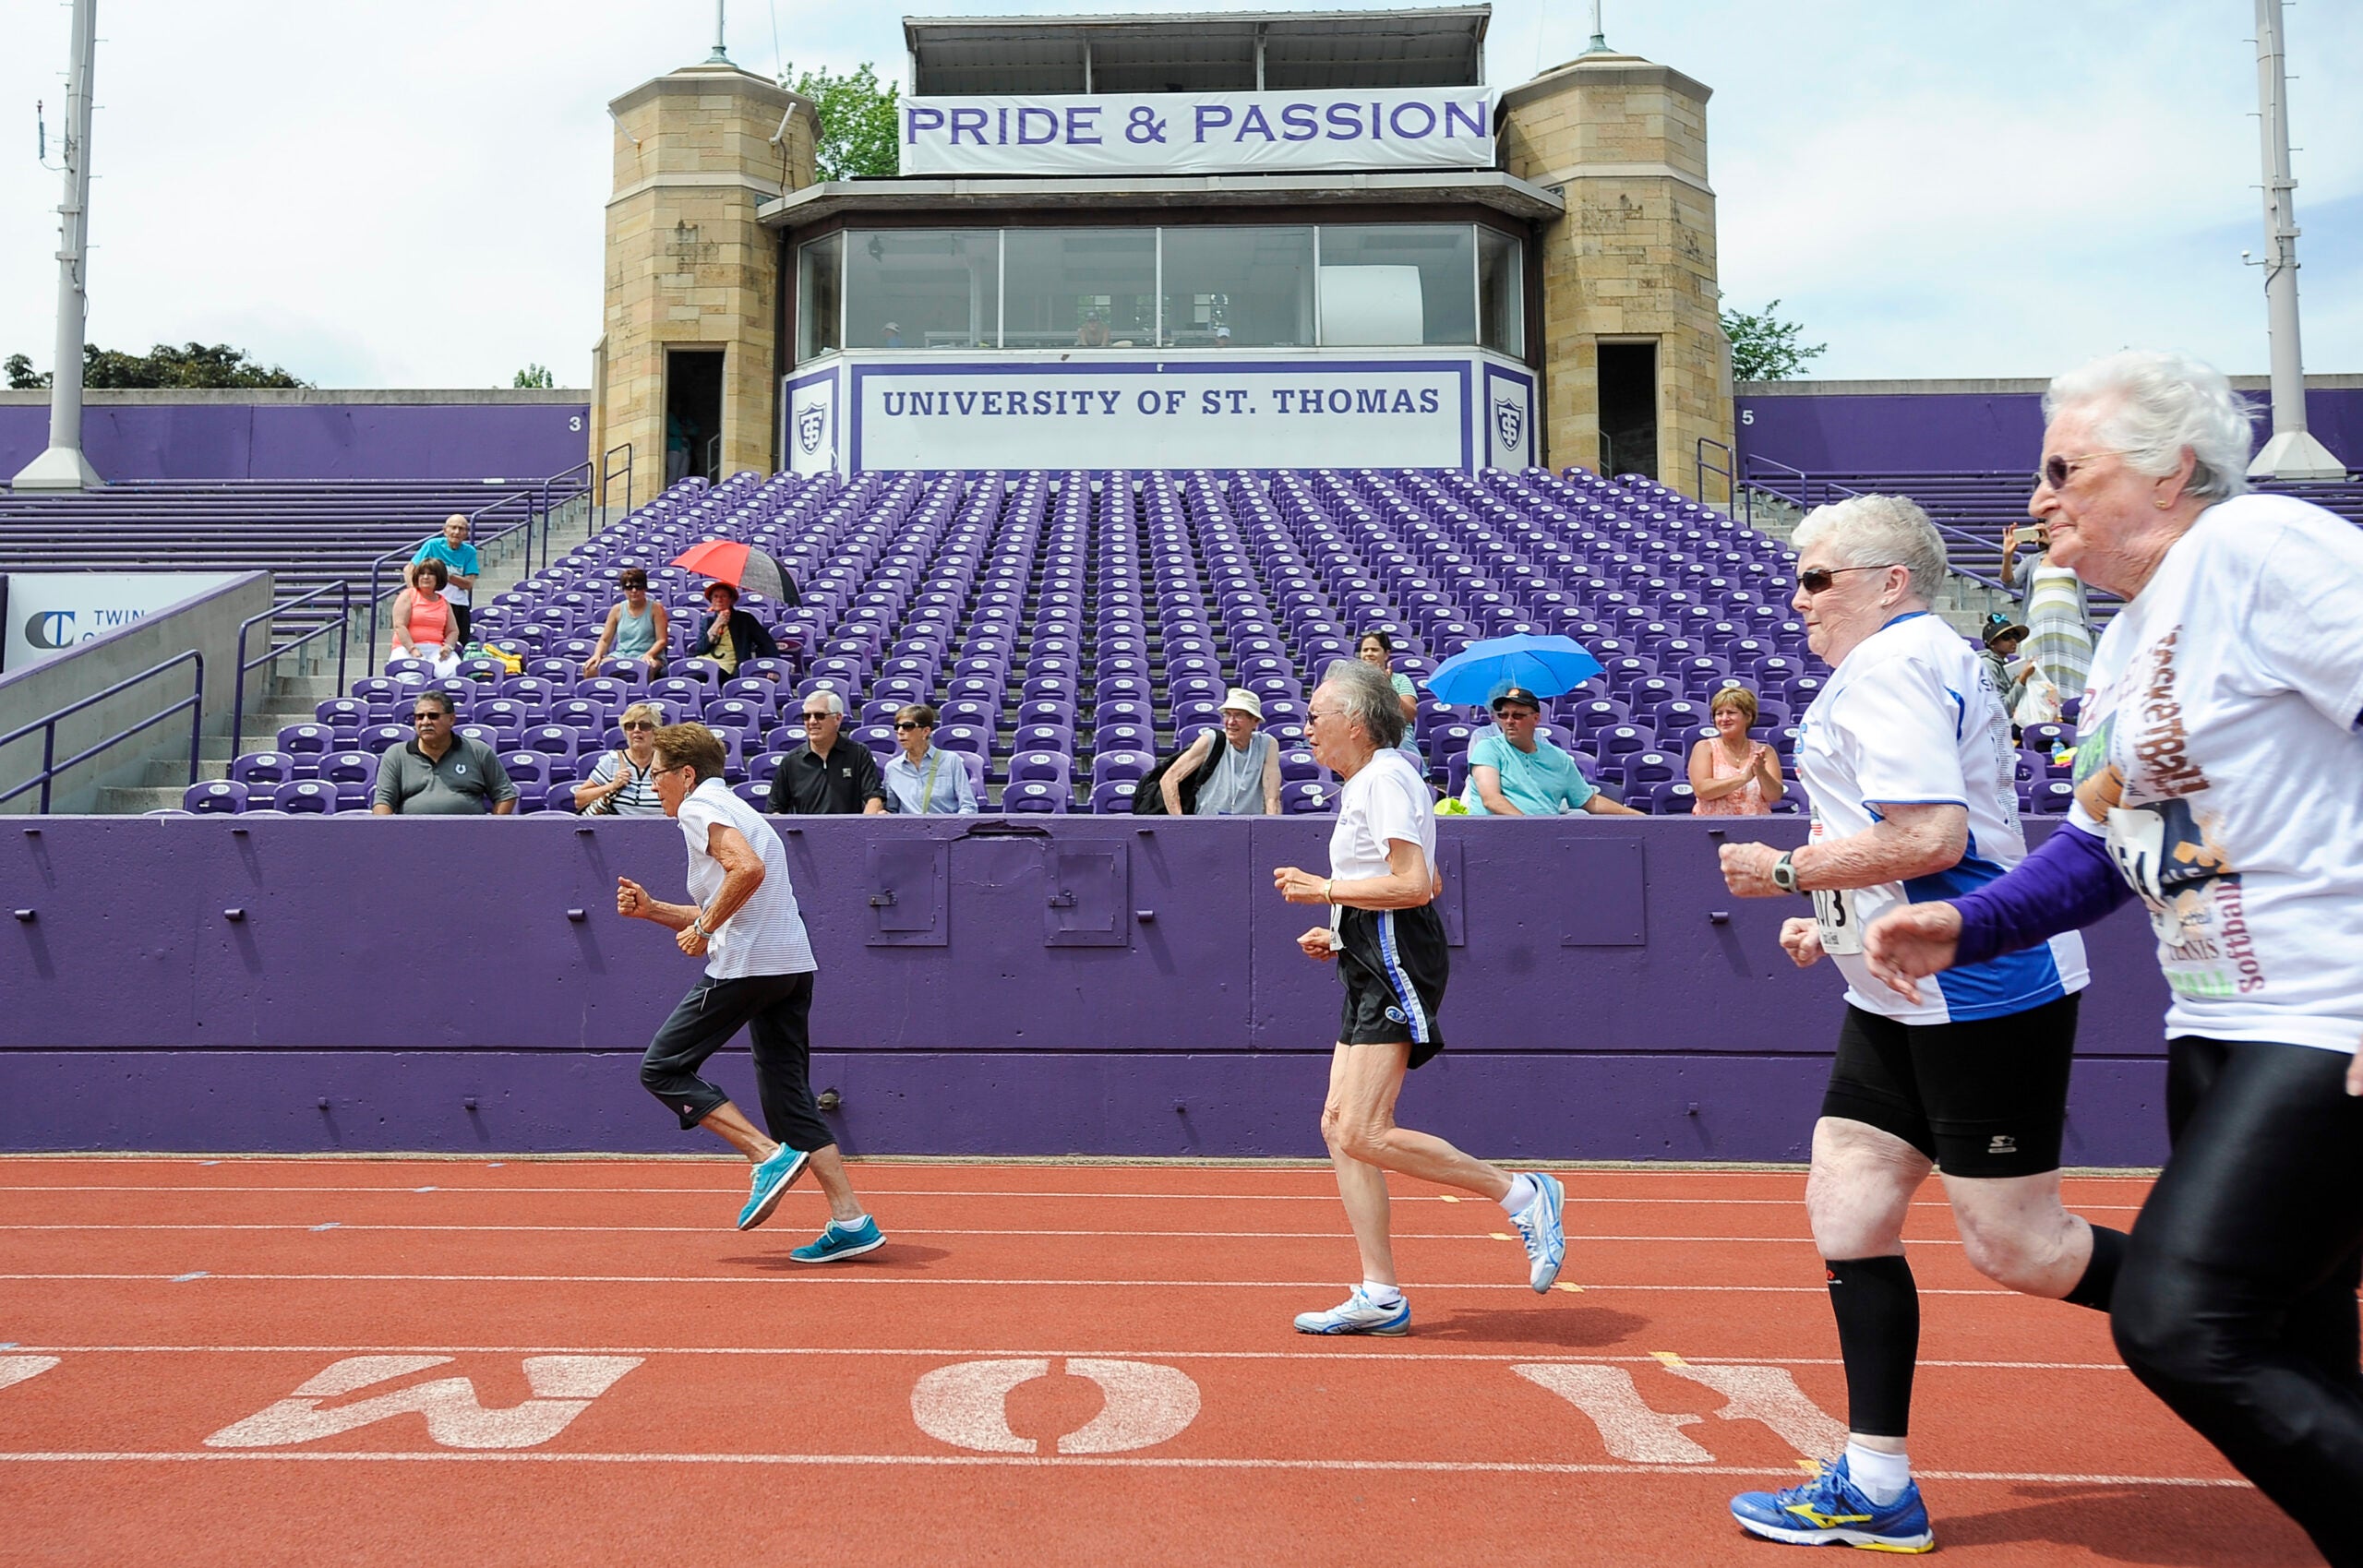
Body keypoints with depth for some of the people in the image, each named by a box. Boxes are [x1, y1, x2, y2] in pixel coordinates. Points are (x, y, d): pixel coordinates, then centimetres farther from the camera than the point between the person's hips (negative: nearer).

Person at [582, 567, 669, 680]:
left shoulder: (655, 608, 4)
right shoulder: (617, 610, 13)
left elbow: (662, 640, -2)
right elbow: (604, 640, 13)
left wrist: (649, 655, -21)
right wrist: (597, 655, -8)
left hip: (646, 657, -4)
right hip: (620, 654, 4)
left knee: (643, 671, -42)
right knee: (591, 669, -26)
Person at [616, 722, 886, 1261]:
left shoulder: (700, 807, -3)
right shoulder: (733, 809, 27)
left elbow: (748, 870, -23)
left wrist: (703, 926, -13)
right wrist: (651, 908, 23)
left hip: (745, 966, -9)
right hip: (792, 967, 9)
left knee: (663, 1068, 2)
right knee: (789, 1099, 8)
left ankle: (770, 1155, -8)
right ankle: (851, 1222, 2)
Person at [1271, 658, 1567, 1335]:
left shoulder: (1386, 777, -10)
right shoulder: (1367, 782, 22)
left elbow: (1413, 885, -20)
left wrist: (1324, 889, -12)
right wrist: (1340, 936, 20)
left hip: (1395, 971, -10)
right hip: (1373, 973, 10)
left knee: (1365, 1135, -15)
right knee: (1340, 1127, 5)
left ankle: (1522, 1194, -4)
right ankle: (1380, 1296, 8)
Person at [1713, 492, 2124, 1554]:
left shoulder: (1891, 662, -14)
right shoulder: (1905, 660, 20)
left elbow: (1931, 836, -26)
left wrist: (1785, 872, -13)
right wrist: (1838, 924, 20)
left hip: (1983, 993, -11)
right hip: (1906, 999, 11)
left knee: (2014, 1249, -3)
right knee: (1845, 1214, 6)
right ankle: (1876, 1488, 12)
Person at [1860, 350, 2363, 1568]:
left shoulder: (2258, 546, -11)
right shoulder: (2122, 646, 17)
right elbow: (2102, 847, 22)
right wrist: (1966, 928, 8)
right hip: (2221, 1031, 10)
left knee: (2175, 1321, -15)